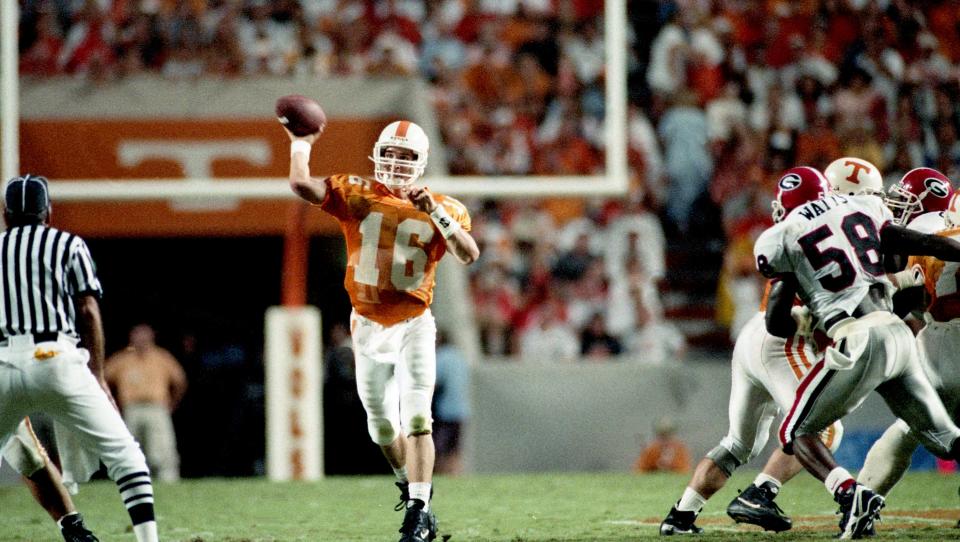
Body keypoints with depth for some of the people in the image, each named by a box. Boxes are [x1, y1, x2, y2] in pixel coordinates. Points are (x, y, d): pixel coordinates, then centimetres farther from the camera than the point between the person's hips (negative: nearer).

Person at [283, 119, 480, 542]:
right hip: (369, 329, 2)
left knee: (416, 419, -14)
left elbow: (469, 256, -16)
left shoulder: (440, 209, -2)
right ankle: (411, 485, 38)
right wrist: (301, 143, -2)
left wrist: (435, 212, -24)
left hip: (414, 327, -2)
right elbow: (301, 184, -16)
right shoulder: (355, 195, -3)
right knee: (383, 426, 12)